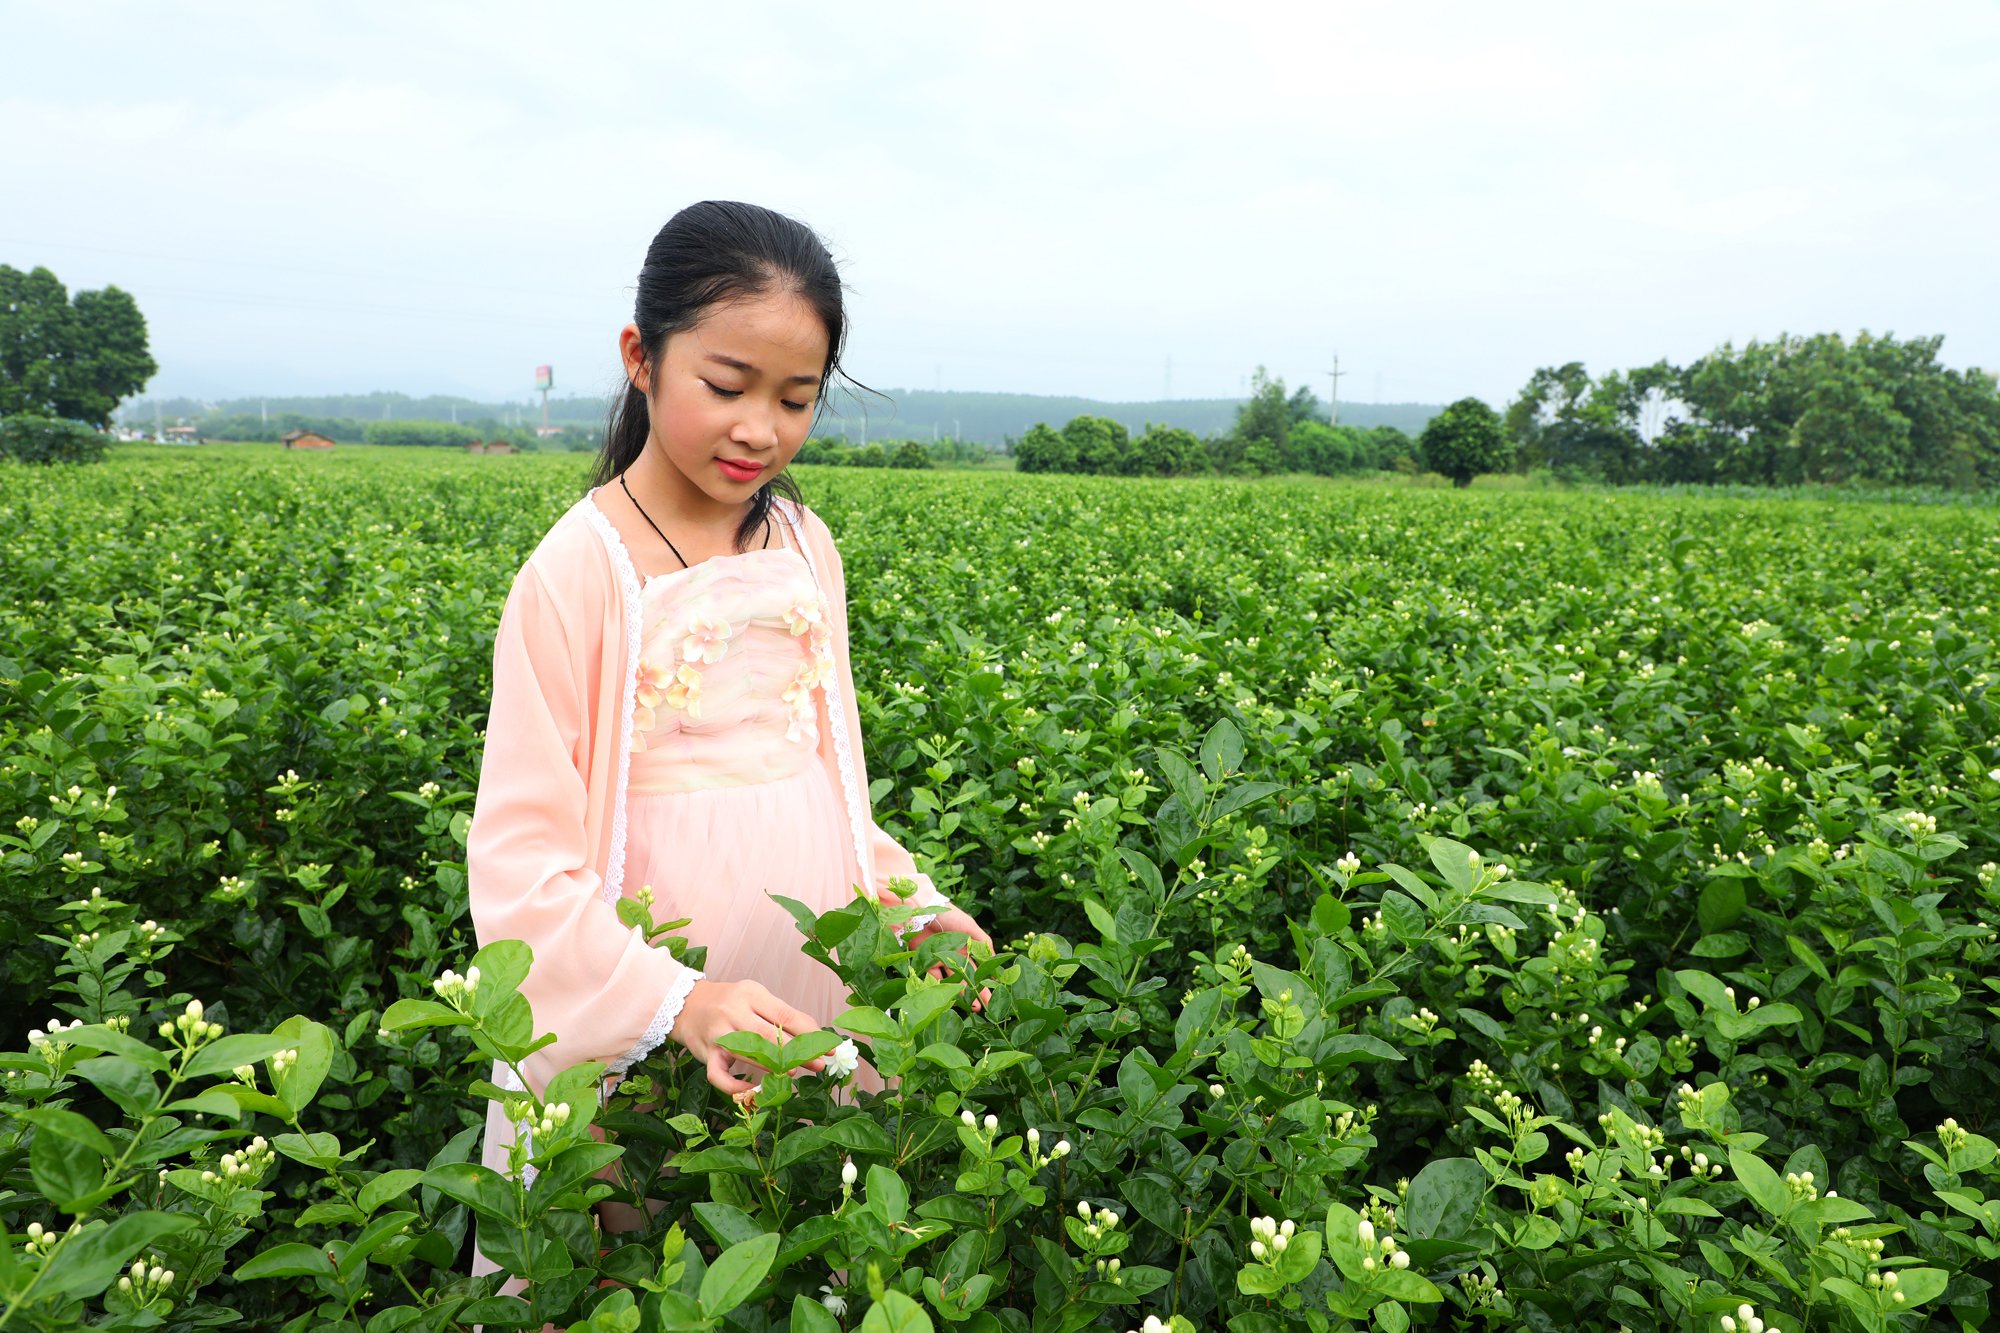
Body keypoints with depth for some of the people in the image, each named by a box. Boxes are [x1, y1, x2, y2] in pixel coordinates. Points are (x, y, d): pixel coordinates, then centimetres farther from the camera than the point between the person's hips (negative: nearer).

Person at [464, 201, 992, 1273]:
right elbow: (522, 861, -17)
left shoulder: (806, 548, 2)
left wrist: (912, 903, -1)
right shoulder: (580, 570, -15)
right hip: (623, 1048, -5)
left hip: (802, 1016, 5)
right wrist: (673, 1000, -30)